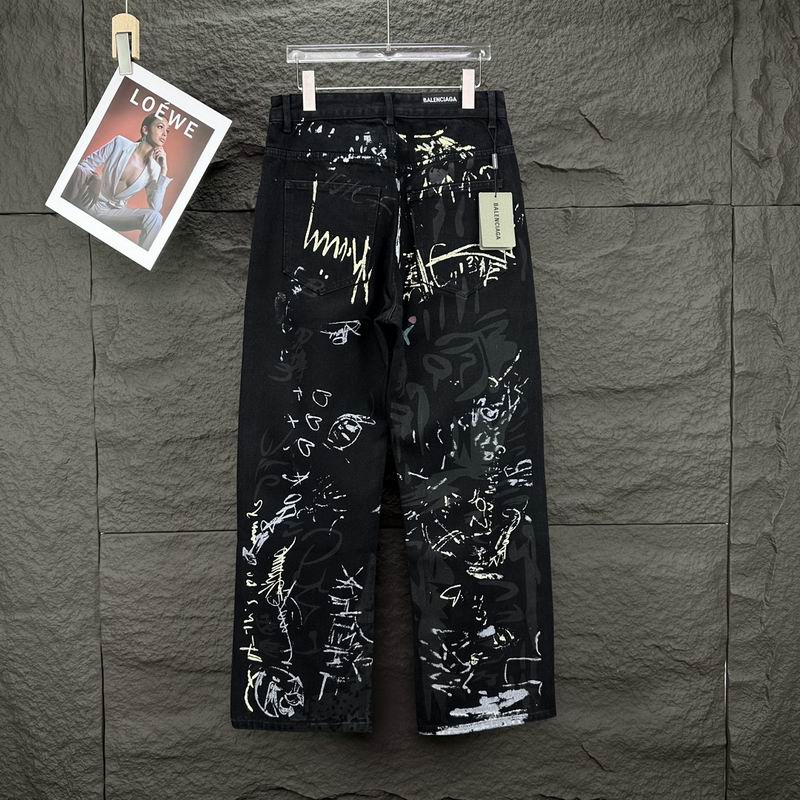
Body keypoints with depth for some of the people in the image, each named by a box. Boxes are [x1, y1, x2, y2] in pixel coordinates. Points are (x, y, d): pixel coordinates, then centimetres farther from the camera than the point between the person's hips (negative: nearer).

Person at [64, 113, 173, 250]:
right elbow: (84, 165, -3)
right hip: (88, 202, -1)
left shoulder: (154, 169, -3)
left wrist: (164, 170, -16)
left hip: (113, 212, 2)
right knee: (79, 171, -33)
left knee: (155, 217, -25)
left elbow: (155, 207, -13)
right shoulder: (121, 144, -8)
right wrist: (92, 178, -27)